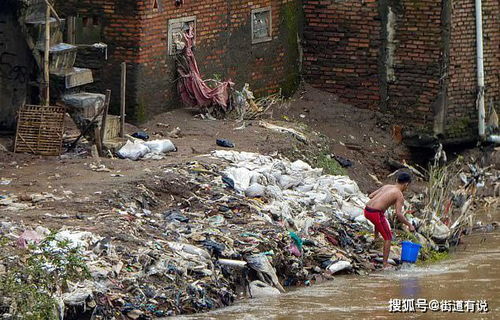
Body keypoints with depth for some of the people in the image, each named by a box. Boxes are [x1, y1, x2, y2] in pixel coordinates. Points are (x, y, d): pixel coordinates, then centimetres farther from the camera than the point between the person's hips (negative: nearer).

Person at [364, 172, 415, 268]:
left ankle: (376, 237, 52)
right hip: (376, 213, -7)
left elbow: (370, 196, 20)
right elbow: (398, 214, -14)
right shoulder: (400, 196, -3)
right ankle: (385, 264, 6)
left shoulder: (386, 186, 16)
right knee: (388, 238, 7)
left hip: (367, 210, 7)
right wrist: (409, 225, -3)